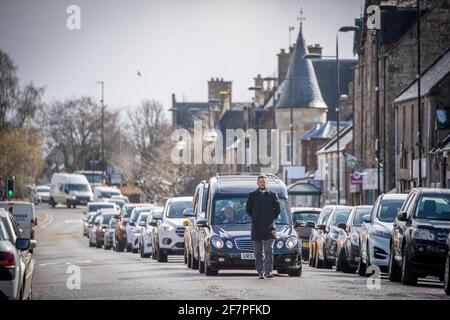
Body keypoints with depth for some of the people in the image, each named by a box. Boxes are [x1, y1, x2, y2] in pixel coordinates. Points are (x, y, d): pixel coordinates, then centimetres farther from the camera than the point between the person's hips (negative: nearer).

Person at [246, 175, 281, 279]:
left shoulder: (272, 195, 7)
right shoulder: (252, 195, 9)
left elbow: (278, 209, 11)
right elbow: (248, 209, 15)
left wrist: (272, 219, 7)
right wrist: (254, 219, 10)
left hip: (269, 227, -2)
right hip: (256, 228, 2)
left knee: (269, 250, -13)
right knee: (258, 252, 5)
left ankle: (268, 272, -17)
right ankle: (260, 273, 10)